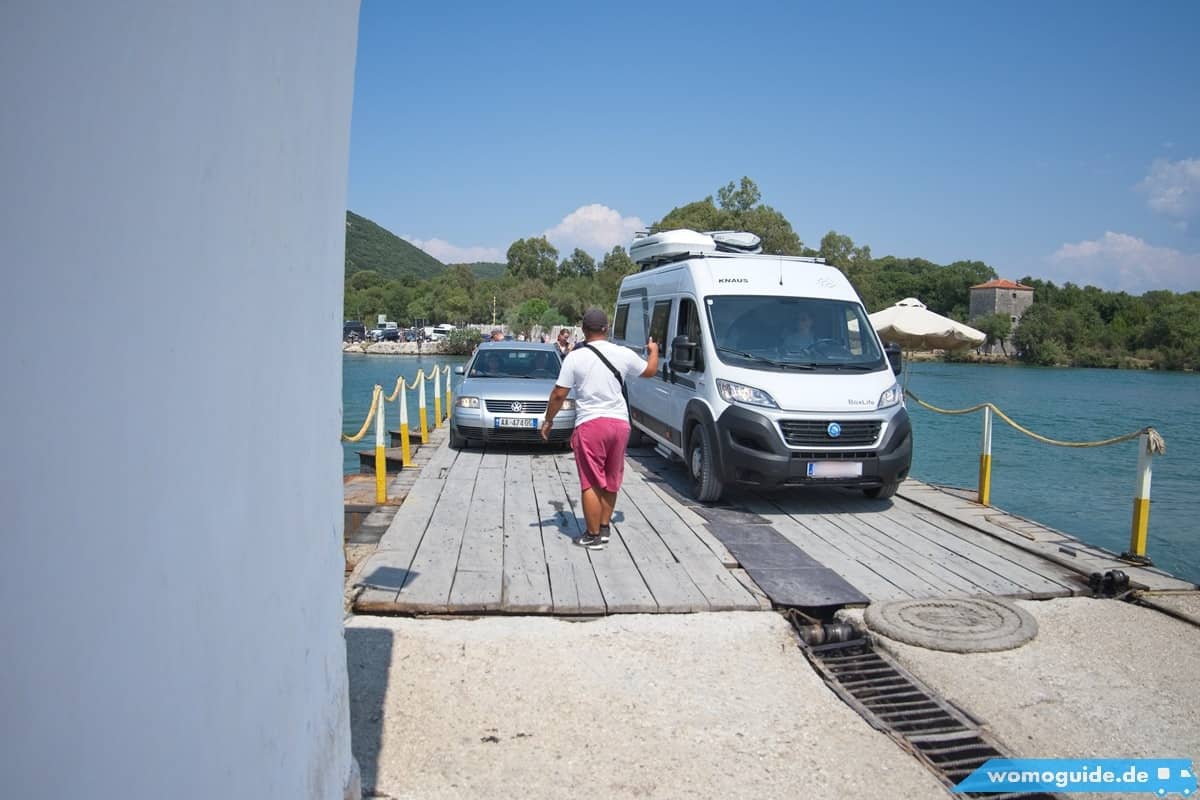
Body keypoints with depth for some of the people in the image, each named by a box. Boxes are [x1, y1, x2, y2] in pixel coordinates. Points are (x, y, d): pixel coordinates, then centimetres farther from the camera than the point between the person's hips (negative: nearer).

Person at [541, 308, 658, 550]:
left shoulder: (575, 357, -6)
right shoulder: (623, 354, 2)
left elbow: (559, 394, -5)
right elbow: (649, 371, 20)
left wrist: (548, 420, 9)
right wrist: (653, 351, 40)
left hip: (590, 424, -3)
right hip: (620, 423, 4)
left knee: (591, 483, 3)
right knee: (611, 481, 17)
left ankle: (593, 536, 6)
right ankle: (604, 528, 27)